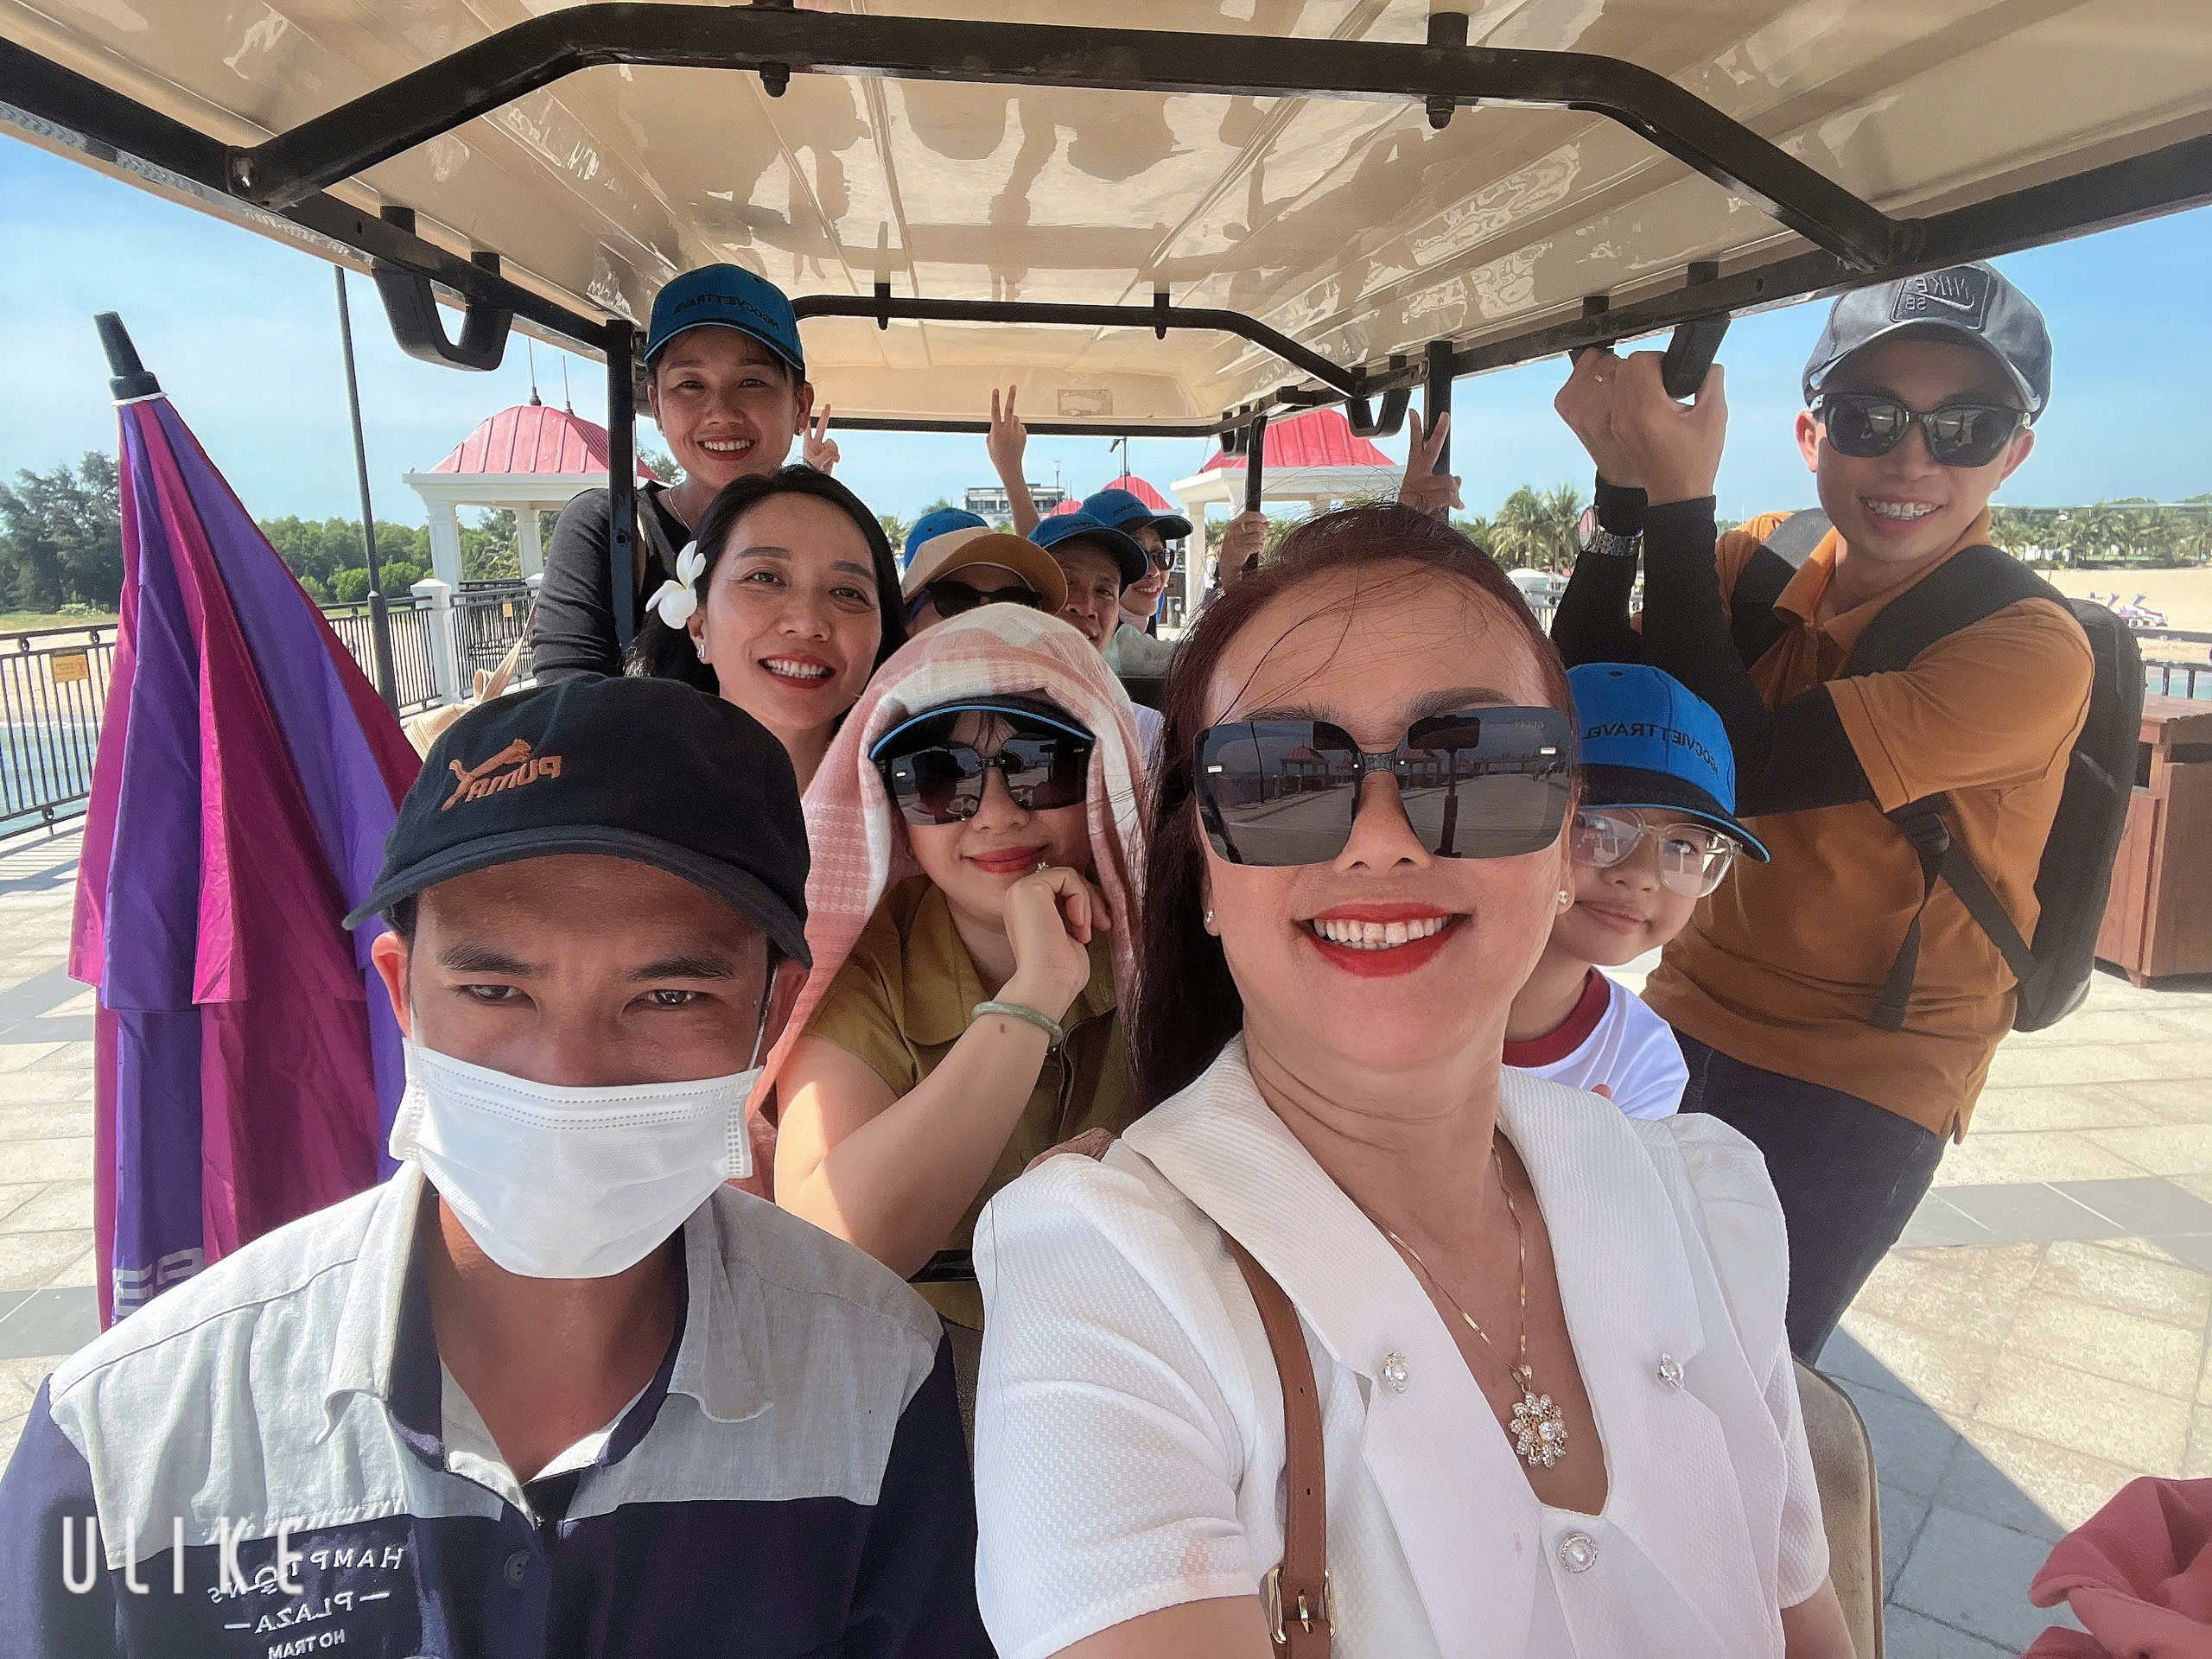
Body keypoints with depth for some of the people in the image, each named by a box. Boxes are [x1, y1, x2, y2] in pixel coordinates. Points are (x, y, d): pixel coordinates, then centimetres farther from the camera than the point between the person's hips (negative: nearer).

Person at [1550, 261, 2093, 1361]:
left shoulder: (2031, 651, -19)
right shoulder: (1762, 563, -3)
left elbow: (1731, 767, -28)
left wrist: (1680, 497, -27)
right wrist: (1627, 486, -21)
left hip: (1861, 1083, -4)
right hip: (1689, 1016, 5)